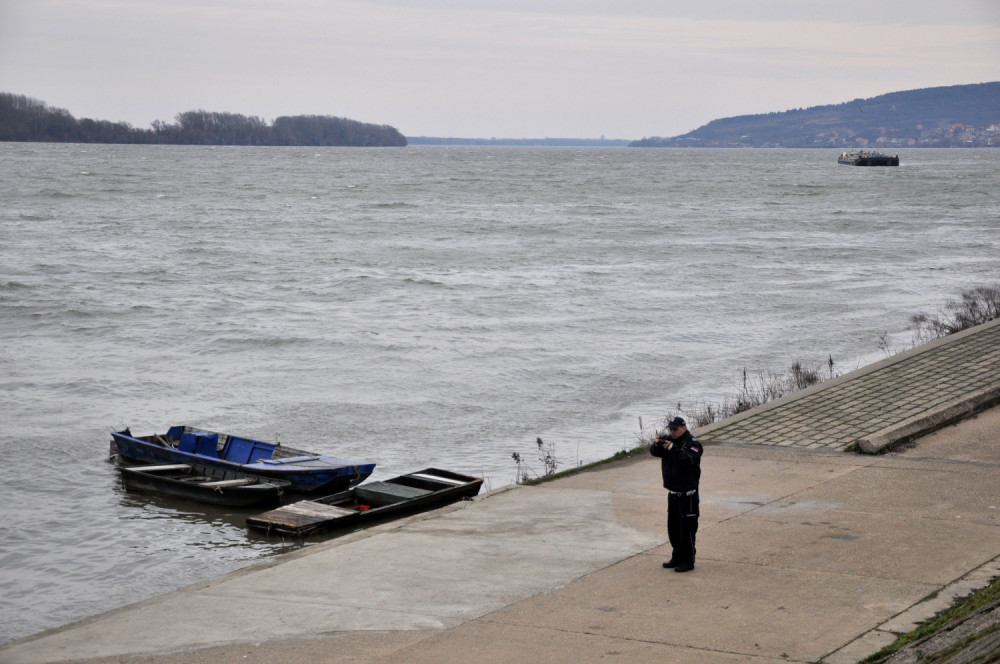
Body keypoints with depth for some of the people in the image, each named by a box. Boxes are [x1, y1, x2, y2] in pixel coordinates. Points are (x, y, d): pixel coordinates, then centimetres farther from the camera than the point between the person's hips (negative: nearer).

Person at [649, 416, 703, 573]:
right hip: (673, 493, 8)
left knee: (687, 528, -5)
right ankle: (677, 557, 26)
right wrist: (658, 444, -20)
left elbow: (687, 459, -29)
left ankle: (688, 561, 0)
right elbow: (654, 452, 1)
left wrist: (671, 447, -33)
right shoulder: (669, 440, 9)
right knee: (673, 528, 15)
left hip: (687, 494, -8)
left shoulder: (692, 443, -12)